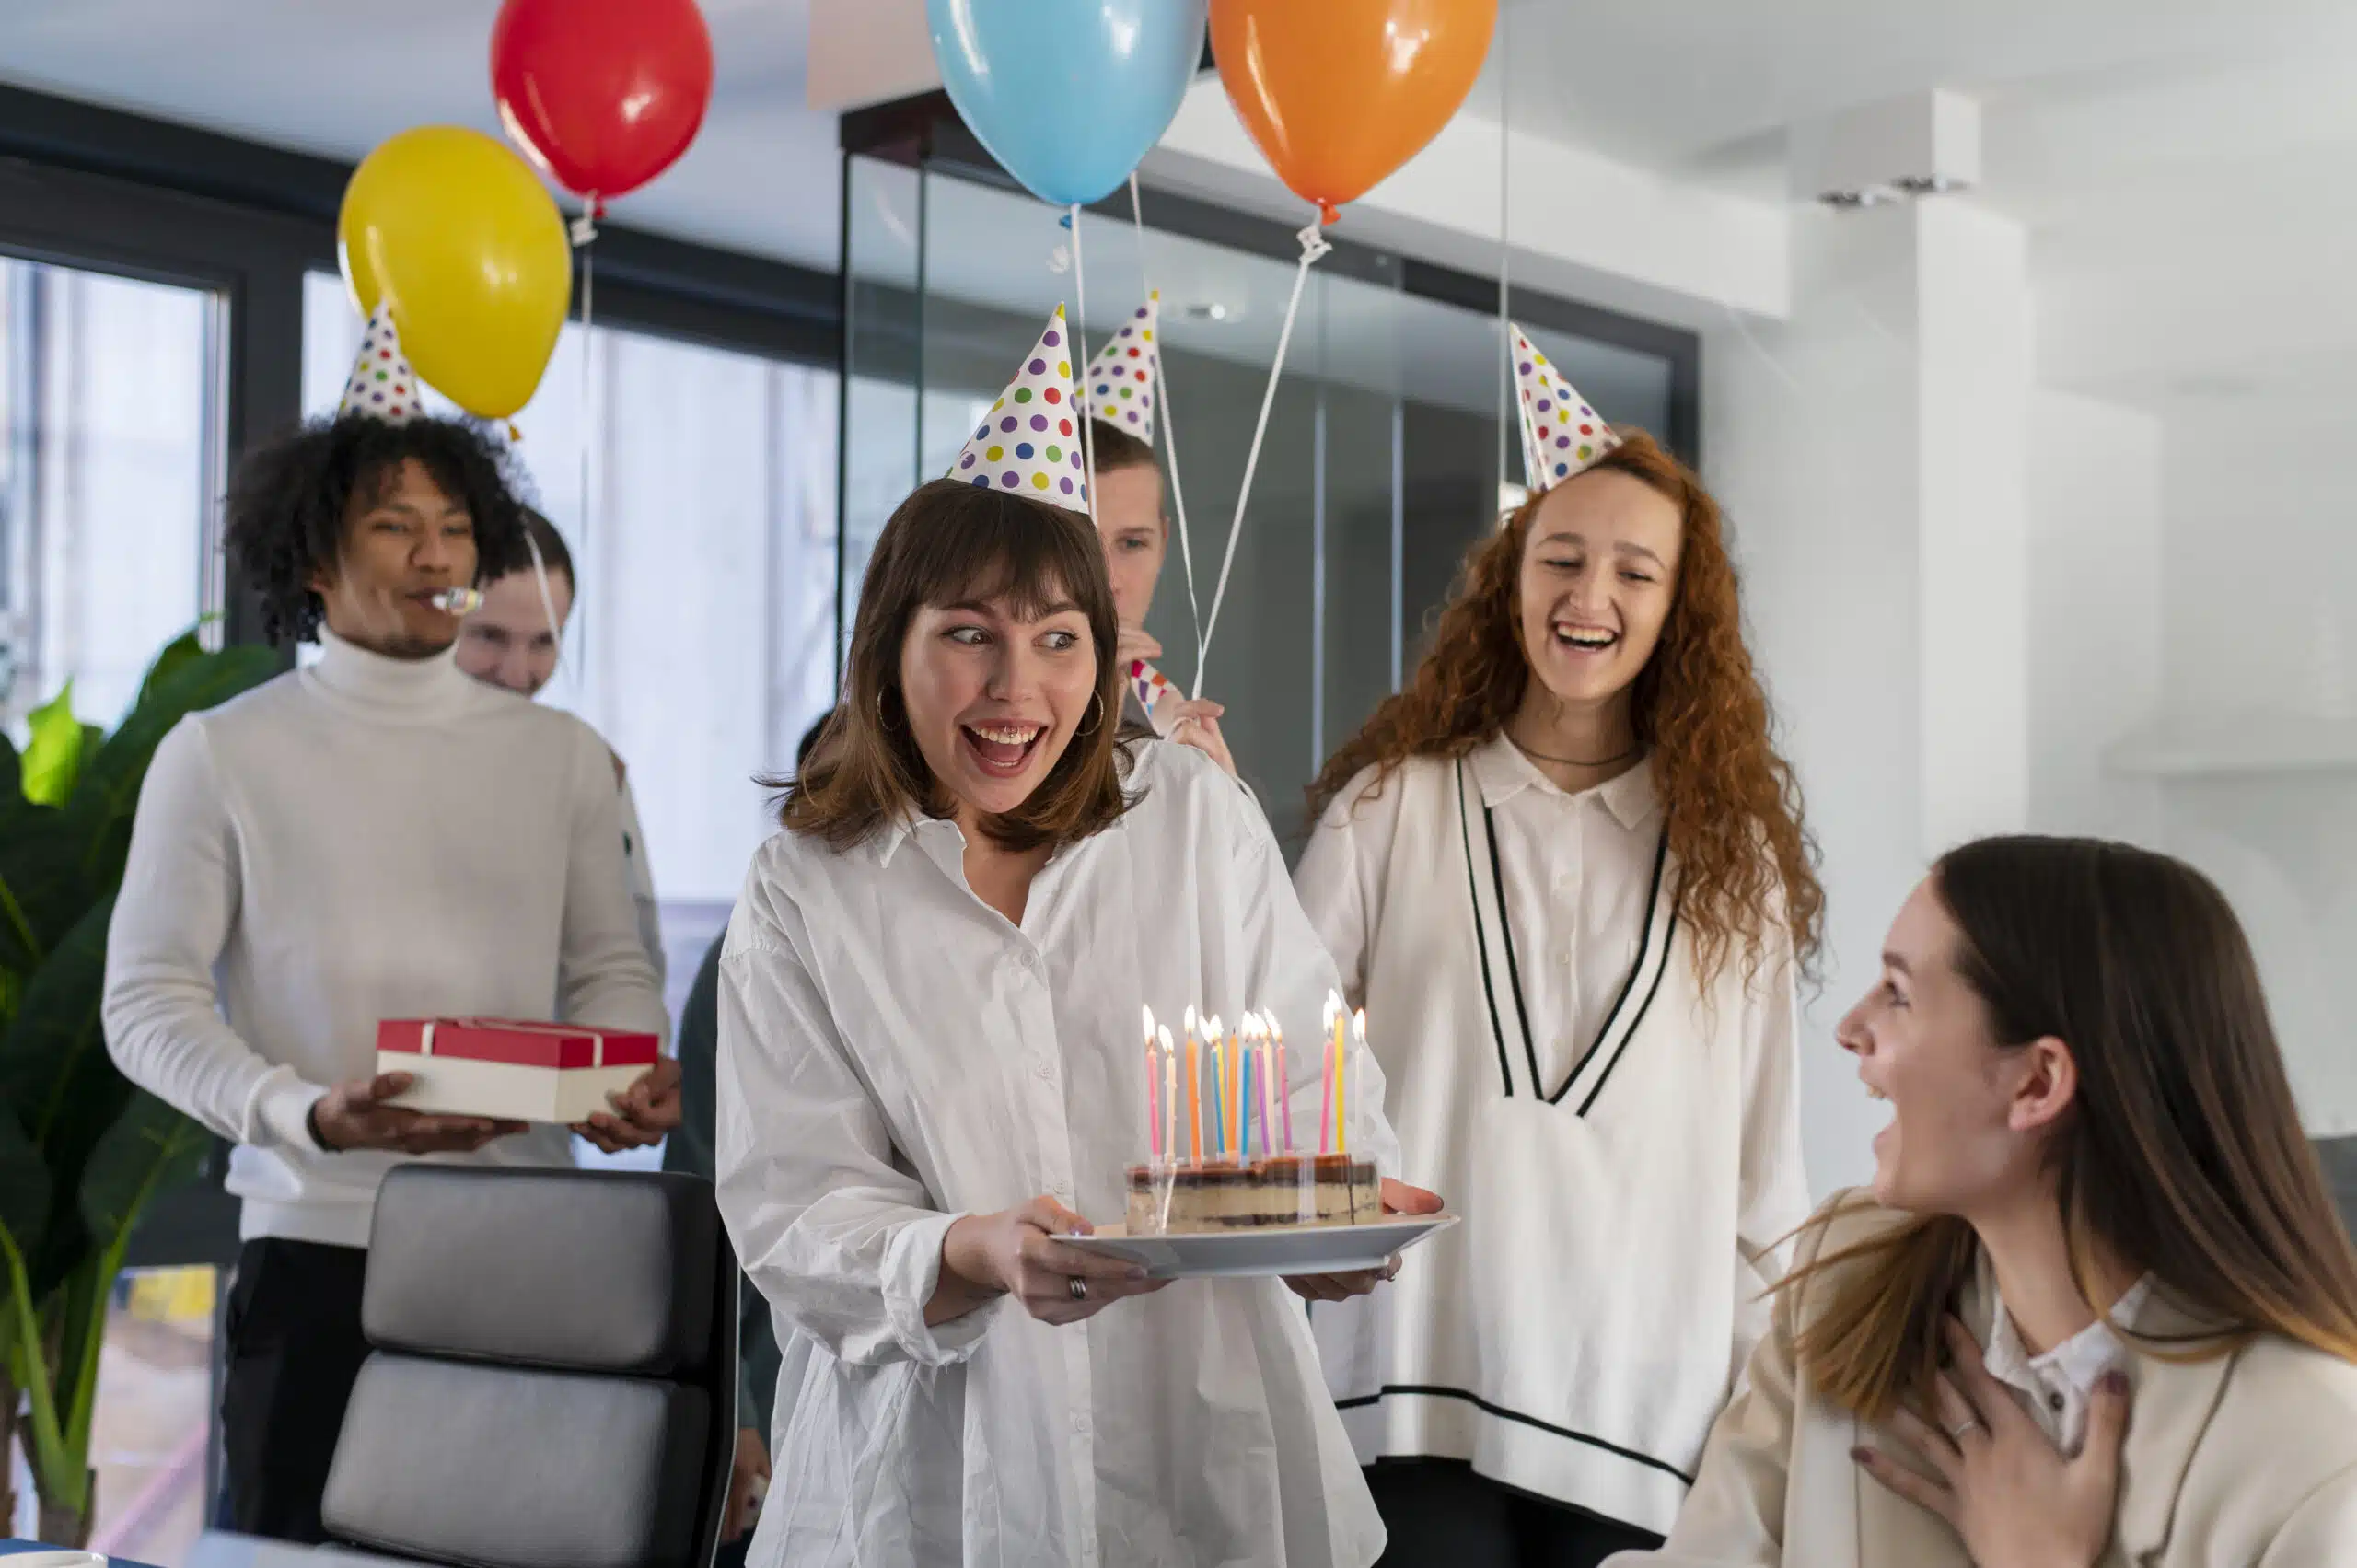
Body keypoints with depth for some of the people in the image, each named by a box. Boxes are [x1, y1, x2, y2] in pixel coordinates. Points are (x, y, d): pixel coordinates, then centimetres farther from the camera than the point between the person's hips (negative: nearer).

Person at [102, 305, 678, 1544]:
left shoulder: (559, 757, 12)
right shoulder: (223, 756, 3)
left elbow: (609, 966, 13)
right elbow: (149, 1002, -2)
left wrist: (637, 1076, -9)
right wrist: (312, 1115, -18)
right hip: (314, 1246, -2)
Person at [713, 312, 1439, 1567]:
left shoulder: (1195, 817, 2)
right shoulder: (803, 896, -2)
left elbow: (1309, 1083, 3)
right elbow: (796, 1213, -8)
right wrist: (976, 1255, -26)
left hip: (1208, 1449, 1)